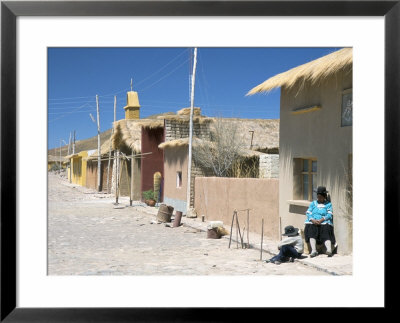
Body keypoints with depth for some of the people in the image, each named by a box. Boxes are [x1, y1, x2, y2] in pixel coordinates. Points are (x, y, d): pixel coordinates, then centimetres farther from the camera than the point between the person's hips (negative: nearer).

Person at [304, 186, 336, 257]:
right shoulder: (313, 203, 22)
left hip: (324, 223, -2)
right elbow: (308, 213, 11)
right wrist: (313, 220, -10)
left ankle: (329, 249, -49)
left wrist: (321, 220, -16)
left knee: (326, 234, -29)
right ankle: (313, 250, -39)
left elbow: (329, 215, 1)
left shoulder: (328, 204, 14)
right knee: (311, 231, -29)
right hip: (312, 223, 2)